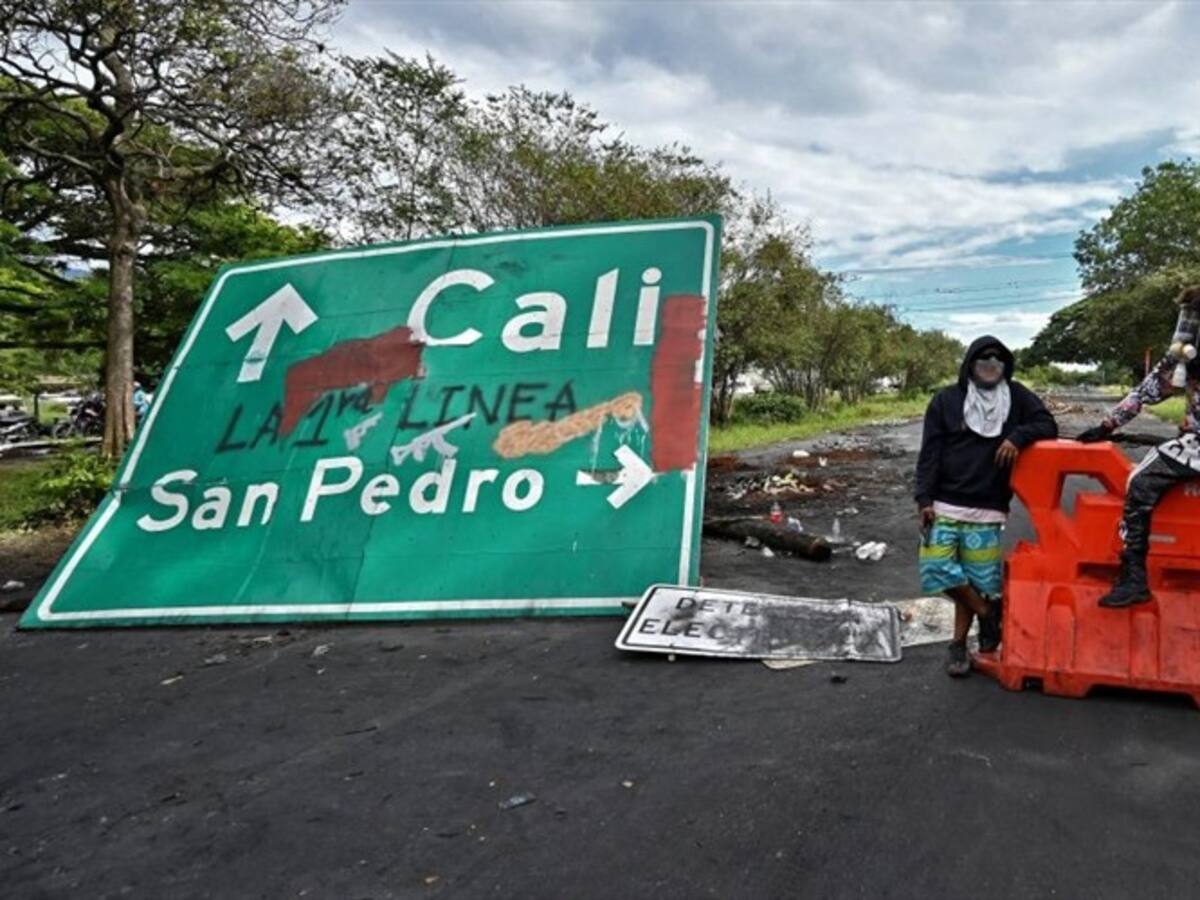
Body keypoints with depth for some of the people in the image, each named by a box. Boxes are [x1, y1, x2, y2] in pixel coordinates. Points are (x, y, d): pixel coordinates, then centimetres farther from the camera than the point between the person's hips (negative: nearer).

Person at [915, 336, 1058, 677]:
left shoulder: (1016, 396, 8)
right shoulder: (946, 400, 3)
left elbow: (1048, 426, 6)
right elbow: (930, 453, 0)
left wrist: (1017, 436, -15)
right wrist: (925, 499, -7)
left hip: (986, 510, 1)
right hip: (944, 505, 0)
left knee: (977, 579, 0)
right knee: (939, 569, -11)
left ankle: (959, 643, 19)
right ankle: (989, 613, 13)